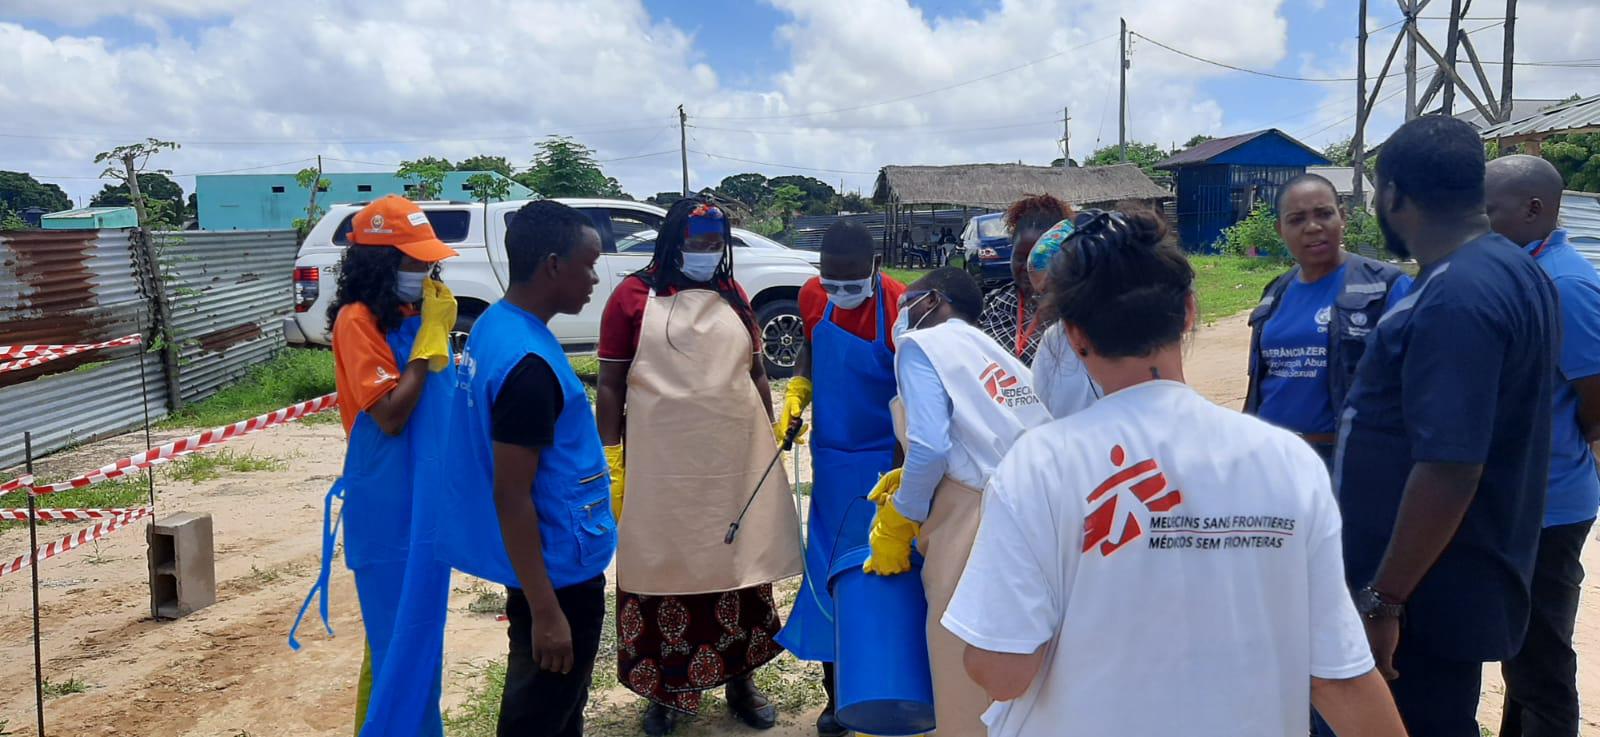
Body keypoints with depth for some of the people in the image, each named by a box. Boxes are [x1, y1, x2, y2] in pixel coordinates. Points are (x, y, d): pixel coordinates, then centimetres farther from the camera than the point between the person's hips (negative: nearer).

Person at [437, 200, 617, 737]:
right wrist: (545, 611, -20)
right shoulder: (528, 363, -26)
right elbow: (511, 497, -25)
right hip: (557, 567, -9)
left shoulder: (494, 326, 4)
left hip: (551, 559, 9)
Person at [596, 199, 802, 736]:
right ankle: (665, 689, 24)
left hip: (737, 460, 3)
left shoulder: (733, 296, 9)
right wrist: (610, 462, -6)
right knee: (666, 568, 6)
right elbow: (610, 385, -2)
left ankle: (740, 680, 28)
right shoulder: (634, 296, -2)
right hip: (661, 465, -3)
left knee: (738, 566, 11)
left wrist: (773, 434, 13)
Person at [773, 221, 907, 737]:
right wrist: (796, 395, 0)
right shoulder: (813, 297, -3)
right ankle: (838, 692, 26)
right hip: (831, 456, 5)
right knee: (829, 572, 11)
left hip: (883, 460, -5)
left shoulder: (901, 308, -20)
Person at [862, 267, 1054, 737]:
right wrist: (912, 482, 23)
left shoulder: (921, 343, 1)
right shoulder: (990, 350, 24)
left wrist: (898, 522, 0)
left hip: (980, 523, -8)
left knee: (968, 682, 6)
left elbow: (930, 447, -13)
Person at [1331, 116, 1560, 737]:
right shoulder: (1513, 271, 9)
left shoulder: (1455, 299, -24)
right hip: (1458, 578, 10)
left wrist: (1380, 600, -23)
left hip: (1428, 592, -10)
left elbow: (1450, 470, -28)